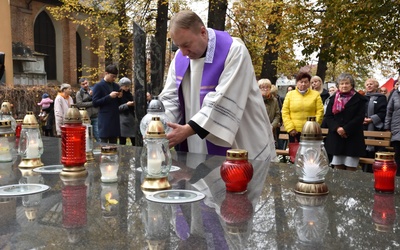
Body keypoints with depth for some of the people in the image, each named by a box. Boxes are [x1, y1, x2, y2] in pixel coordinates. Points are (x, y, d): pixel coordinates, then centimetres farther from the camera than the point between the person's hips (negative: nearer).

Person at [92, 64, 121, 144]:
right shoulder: (98, 86, -3)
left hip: (115, 119, 6)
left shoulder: (116, 86, 16)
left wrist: (119, 97, -1)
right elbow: (95, 103, -10)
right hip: (105, 120, -6)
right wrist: (109, 96, -16)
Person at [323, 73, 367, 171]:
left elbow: (360, 117, -6)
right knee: (338, 169, 5)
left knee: (351, 169, -2)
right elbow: (328, 117, 5)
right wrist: (337, 128, -13)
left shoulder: (359, 99, 3)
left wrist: (345, 129, -16)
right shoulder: (333, 99, 13)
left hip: (353, 137, -3)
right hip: (336, 137, 3)